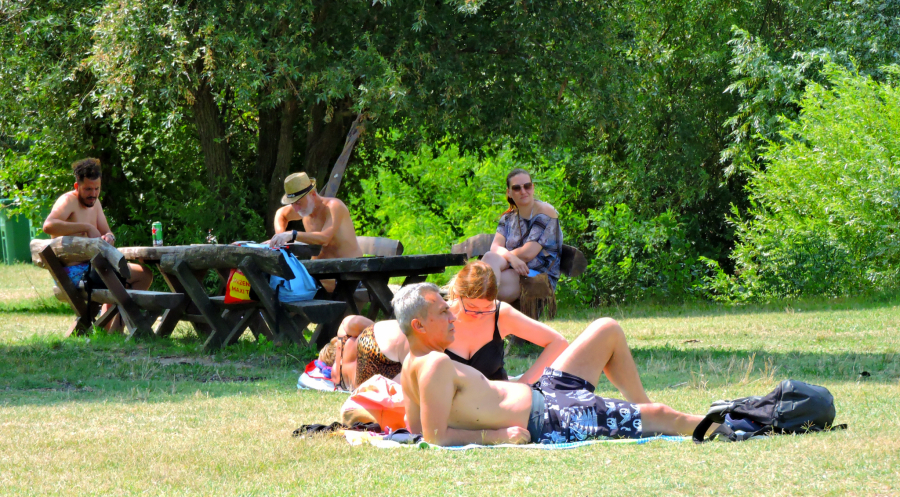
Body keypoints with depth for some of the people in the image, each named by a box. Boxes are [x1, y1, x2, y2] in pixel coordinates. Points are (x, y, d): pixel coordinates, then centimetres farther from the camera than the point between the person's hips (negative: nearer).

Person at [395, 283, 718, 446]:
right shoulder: (436, 365, -26)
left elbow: (415, 427, 13)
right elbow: (436, 436, -33)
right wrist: (494, 436, -25)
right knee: (659, 416, -4)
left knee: (608, 330, 20)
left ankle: (642, 406, 33)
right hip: (546, 423, -11)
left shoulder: (412, 366, 4)